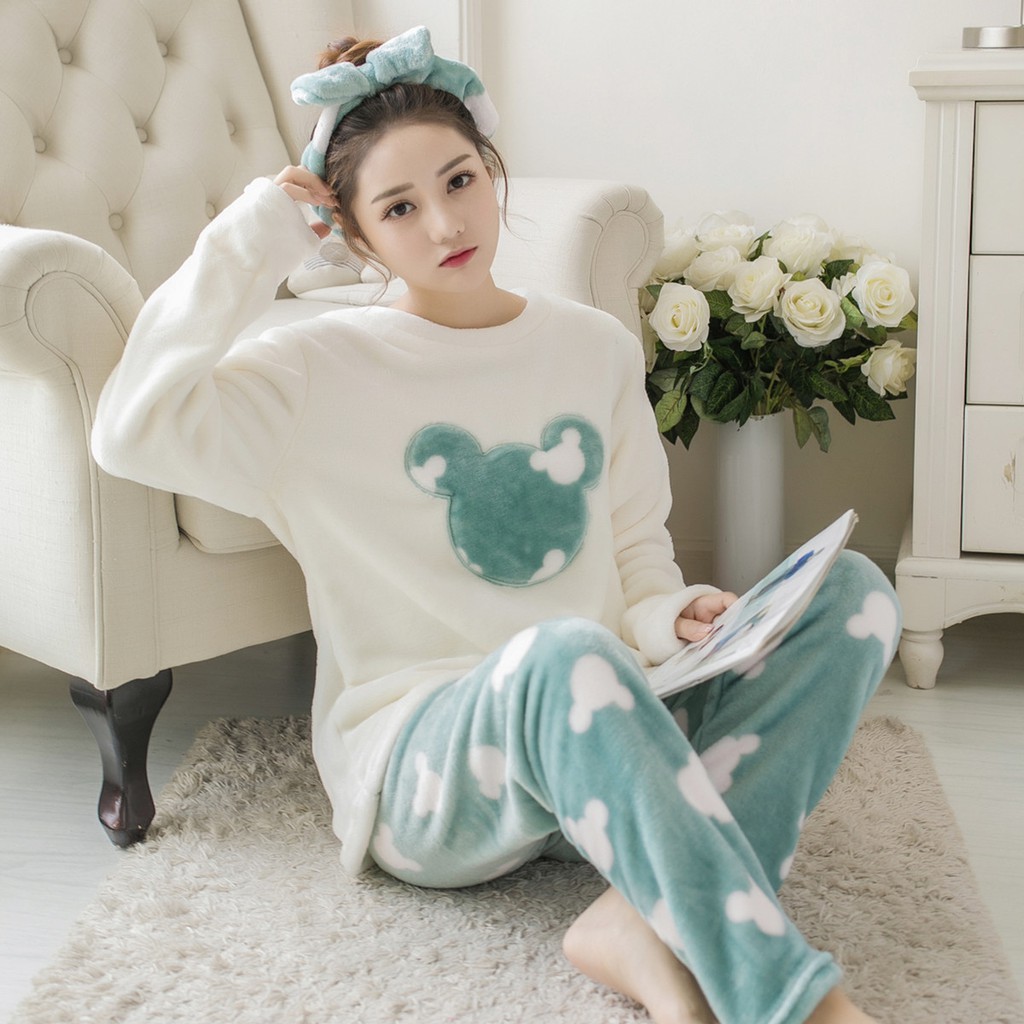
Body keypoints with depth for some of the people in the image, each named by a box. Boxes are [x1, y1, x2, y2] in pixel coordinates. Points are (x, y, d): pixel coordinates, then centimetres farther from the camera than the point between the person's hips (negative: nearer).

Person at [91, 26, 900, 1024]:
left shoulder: (596, 349, 13)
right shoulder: (322, 372, 0)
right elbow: (132, 431, -15)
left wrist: (670, 617, -7)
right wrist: (248, 244, -8)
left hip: (605, 730, 5)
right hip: (419, 760, -5)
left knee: (852, 593, -15)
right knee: (567, 655, -39)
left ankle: (646, 926, -29)